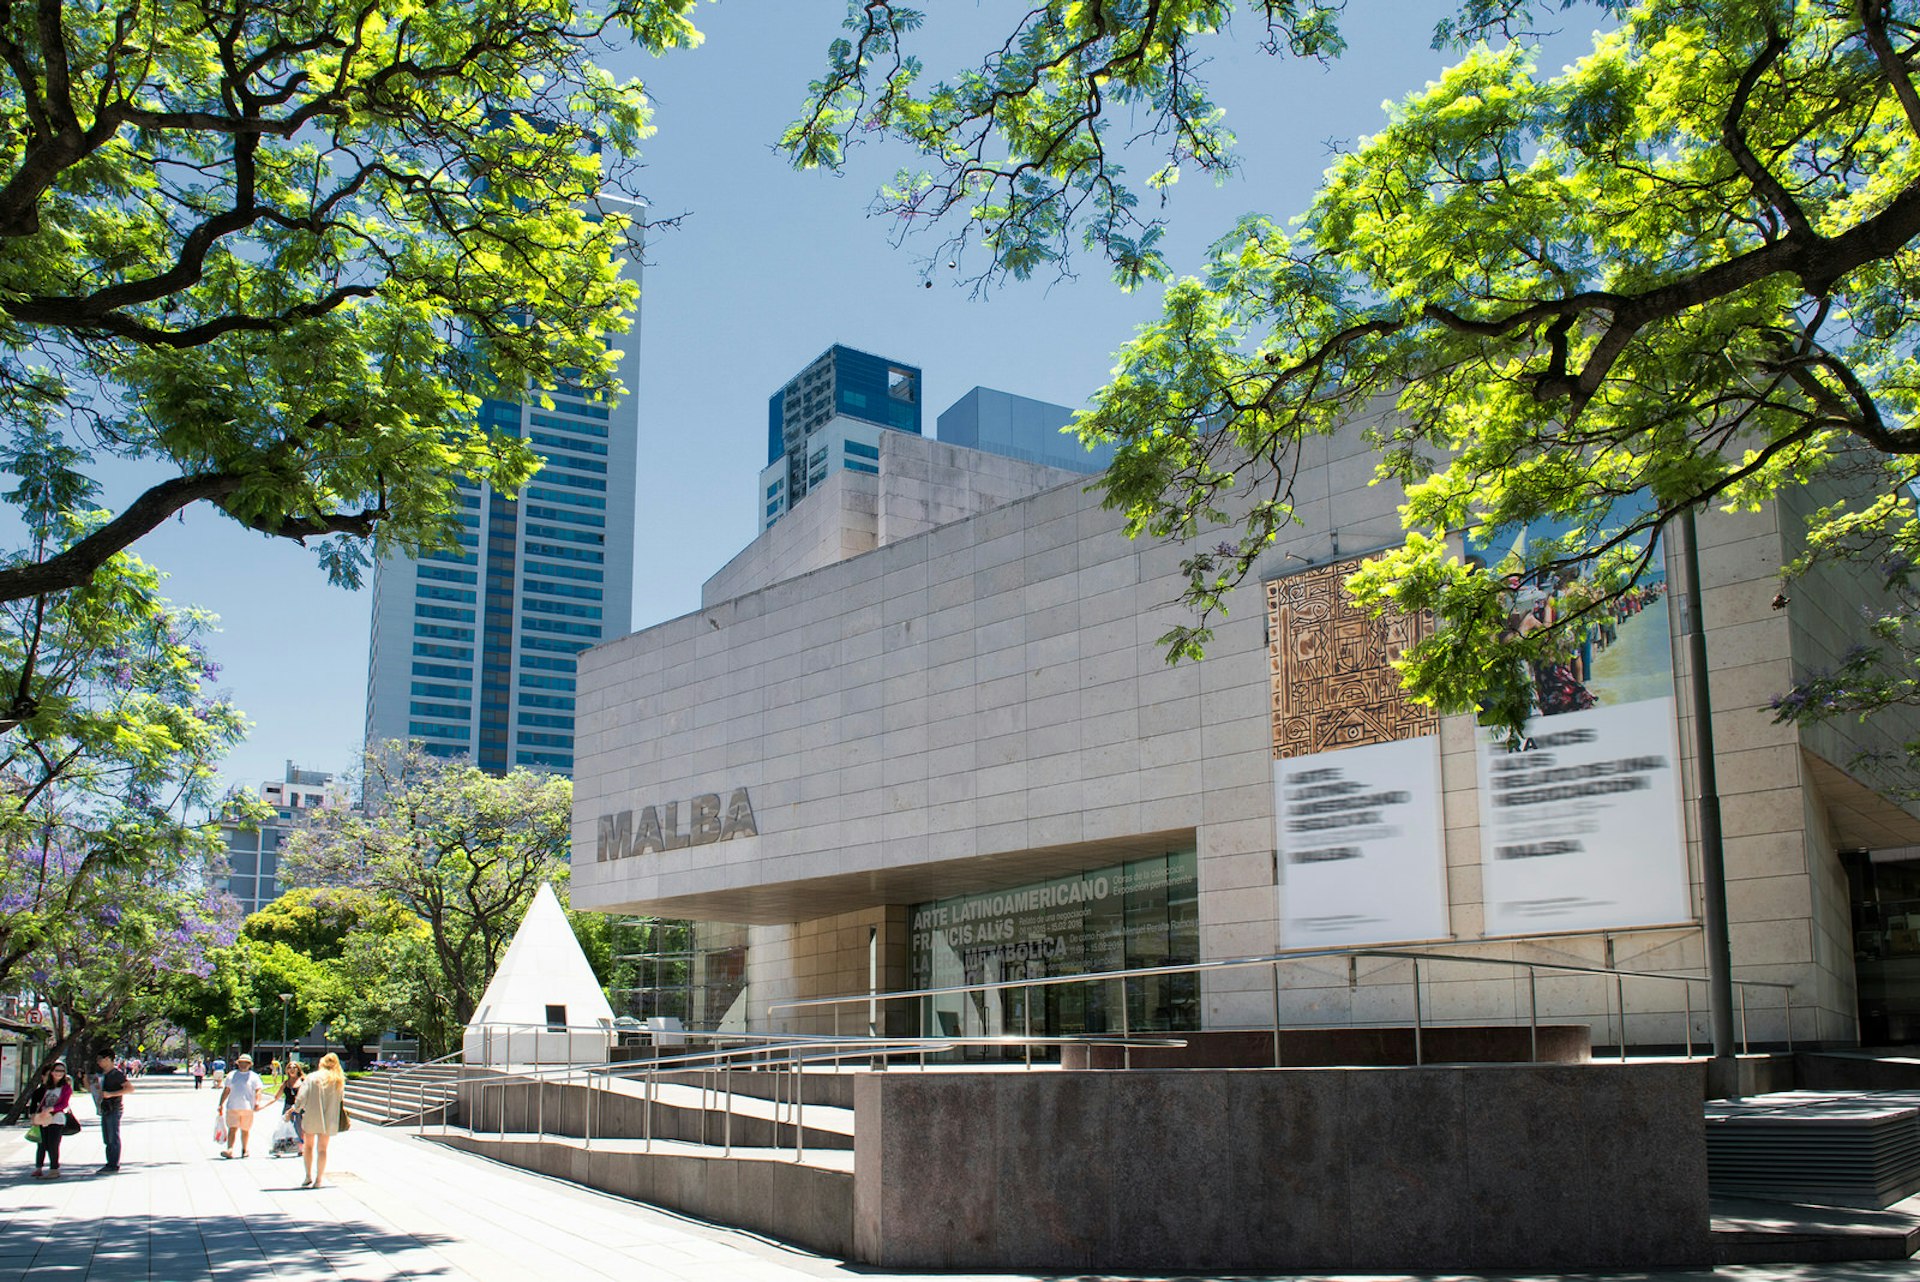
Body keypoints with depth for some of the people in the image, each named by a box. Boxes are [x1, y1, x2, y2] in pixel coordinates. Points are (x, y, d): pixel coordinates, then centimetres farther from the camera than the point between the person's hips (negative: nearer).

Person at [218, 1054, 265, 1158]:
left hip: (247, 1108, -1)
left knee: (245, 1130, 8)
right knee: (232, 1129, -10)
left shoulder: (254, 1076, 7)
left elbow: (258, 1091, 1)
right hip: (232, 1107, 1)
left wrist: (257, 1102, -15)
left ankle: (244, 1150, 22)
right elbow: (226, 1090, 16)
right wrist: (221, 1104, 10)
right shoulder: (232, 1075, 14)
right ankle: (229, 1150, -19)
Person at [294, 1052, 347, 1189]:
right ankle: (318, 1179, 9)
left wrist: (296, 1108, 8)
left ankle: (308, 1177, 13)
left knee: (308, 1146, 16)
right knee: (322, 1149, 10)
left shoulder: (312, 1078, -5)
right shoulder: (339, 1081, 1)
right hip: (329, 1120, 2)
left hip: (311, 1117, -2)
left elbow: (302, 1097, -9)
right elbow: (341, 1100, 2)